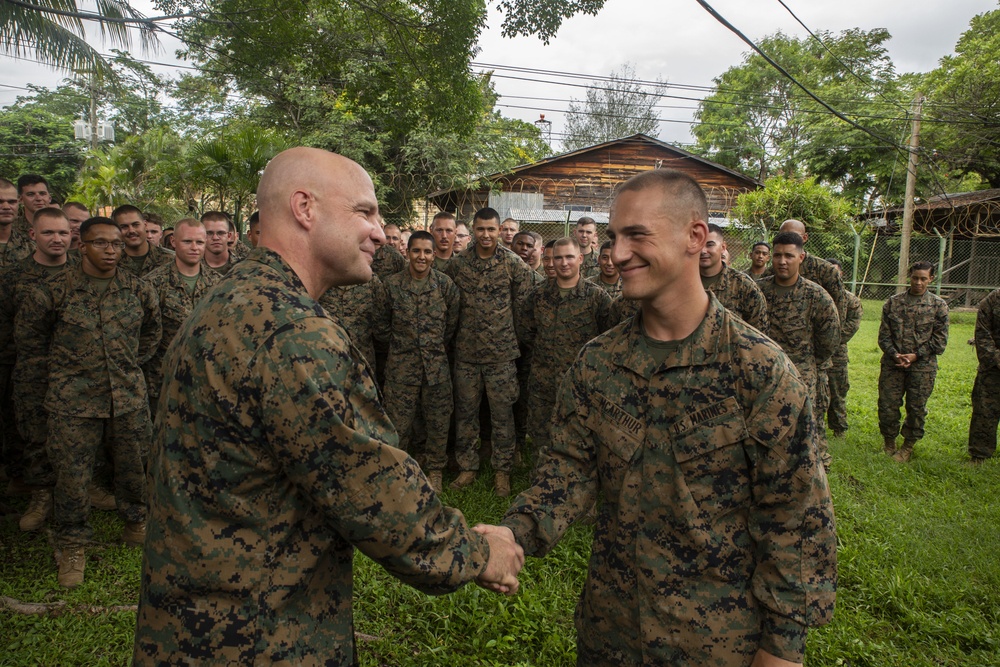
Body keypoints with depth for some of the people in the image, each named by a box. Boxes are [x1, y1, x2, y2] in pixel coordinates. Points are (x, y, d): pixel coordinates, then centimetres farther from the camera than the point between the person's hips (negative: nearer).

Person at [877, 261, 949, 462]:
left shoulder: (938, 305, 1)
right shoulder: (893, 302, 4)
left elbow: (940, 341, -1)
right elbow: (884, 334, 3)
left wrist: (915, 355, -11)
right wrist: (895, 355, -12)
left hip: (922, 366, -1)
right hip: (892, 364, 1)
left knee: (916, 408, 7)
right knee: (887, 406, 4)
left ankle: (907, 447, 25)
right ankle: (889, 442, 25)